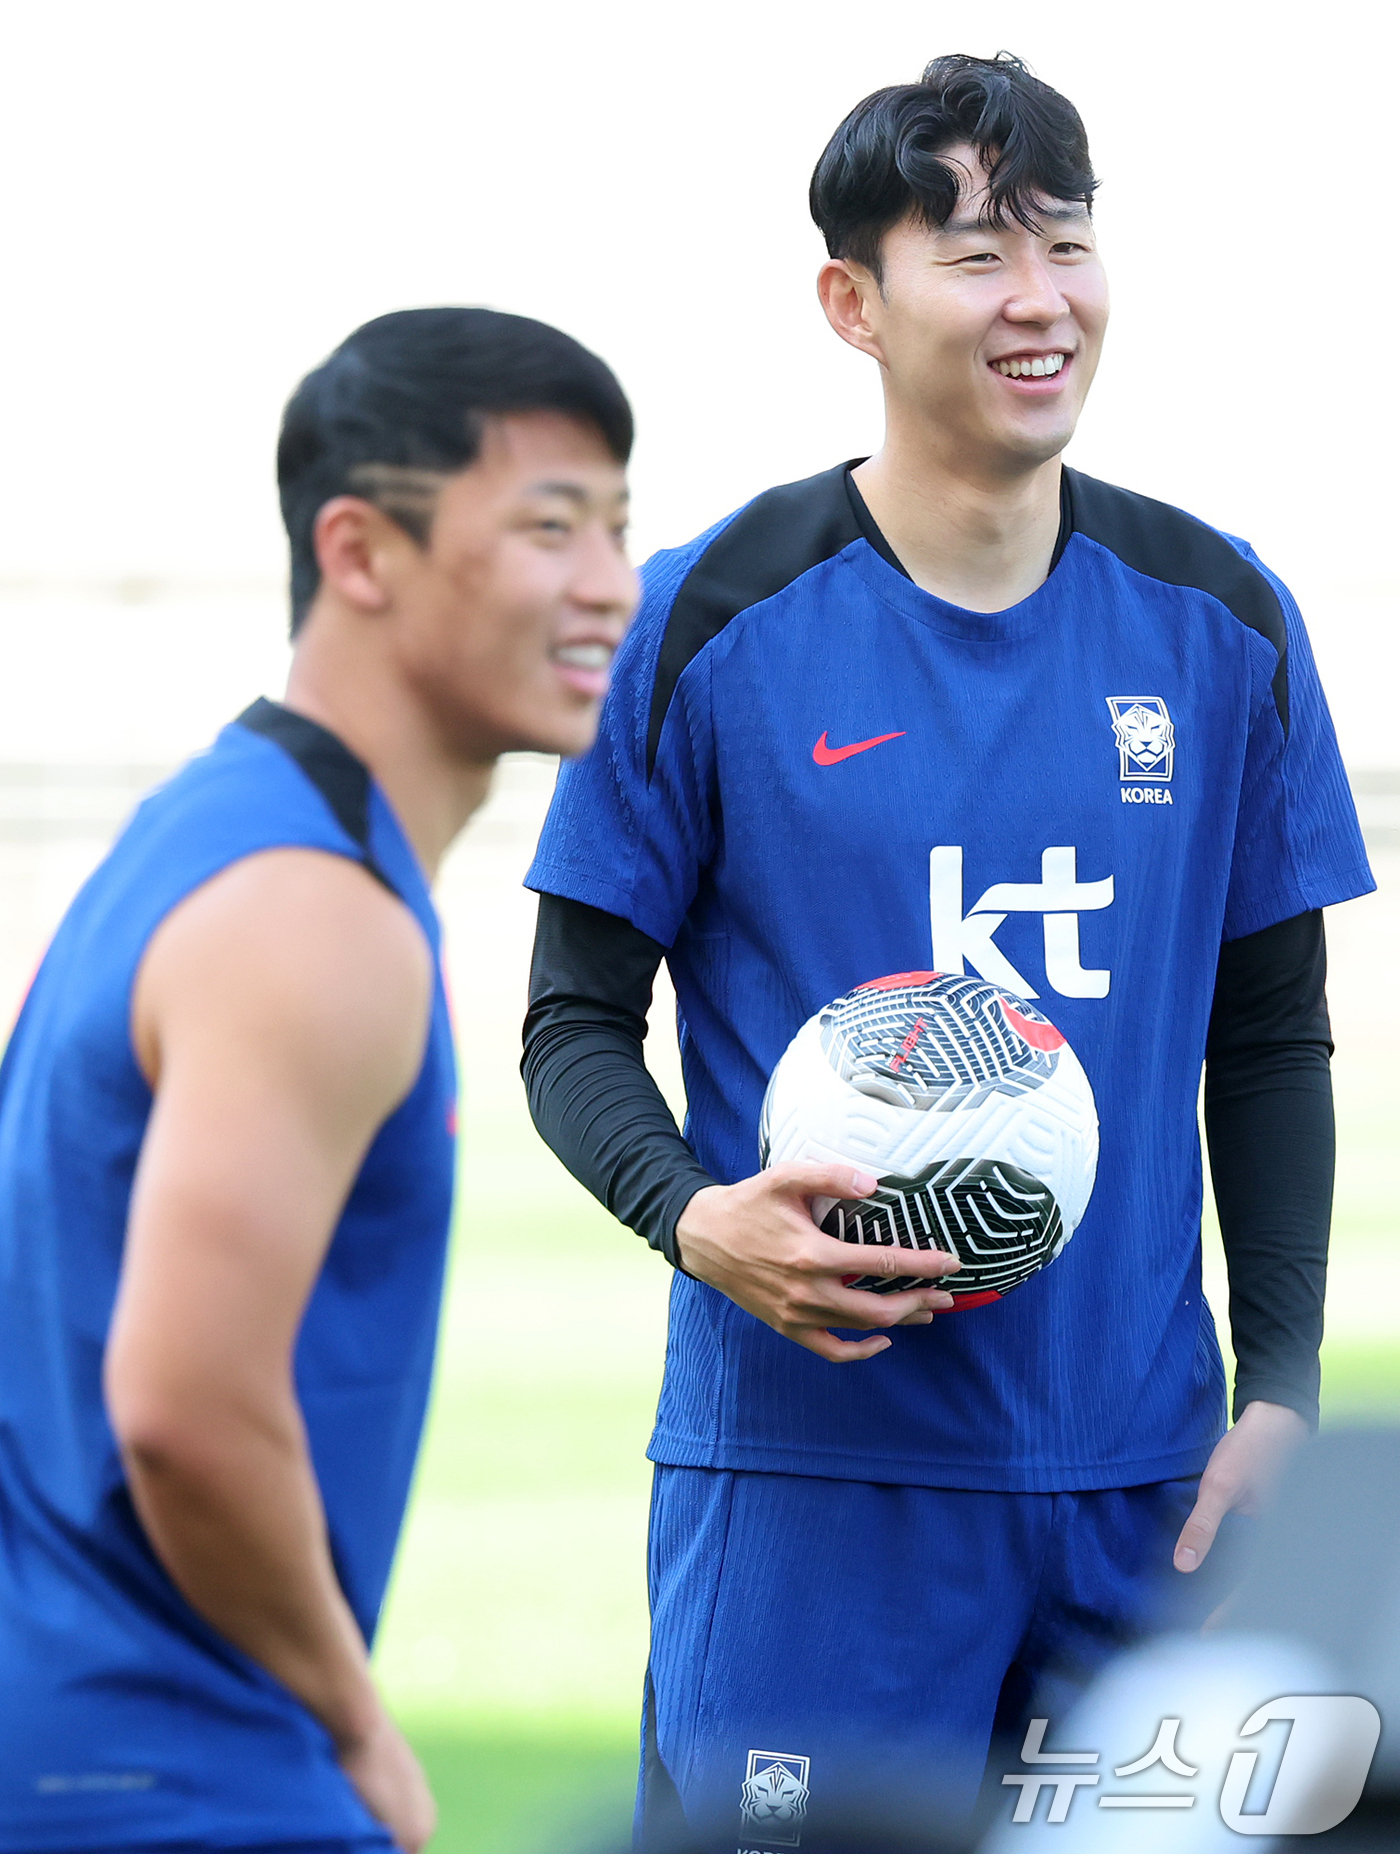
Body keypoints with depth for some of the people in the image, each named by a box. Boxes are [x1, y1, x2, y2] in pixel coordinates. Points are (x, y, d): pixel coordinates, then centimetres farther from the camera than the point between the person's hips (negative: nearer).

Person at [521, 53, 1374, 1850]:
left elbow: (1270, 1044, 13)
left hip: (1140, 1477, 3)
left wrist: (1282, 1392, 4)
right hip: (806, 1464, -3)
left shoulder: (1220, 622, 7)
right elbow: (576, 1025, 2)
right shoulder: (707, 623, -3)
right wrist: (695, 1218, -18)